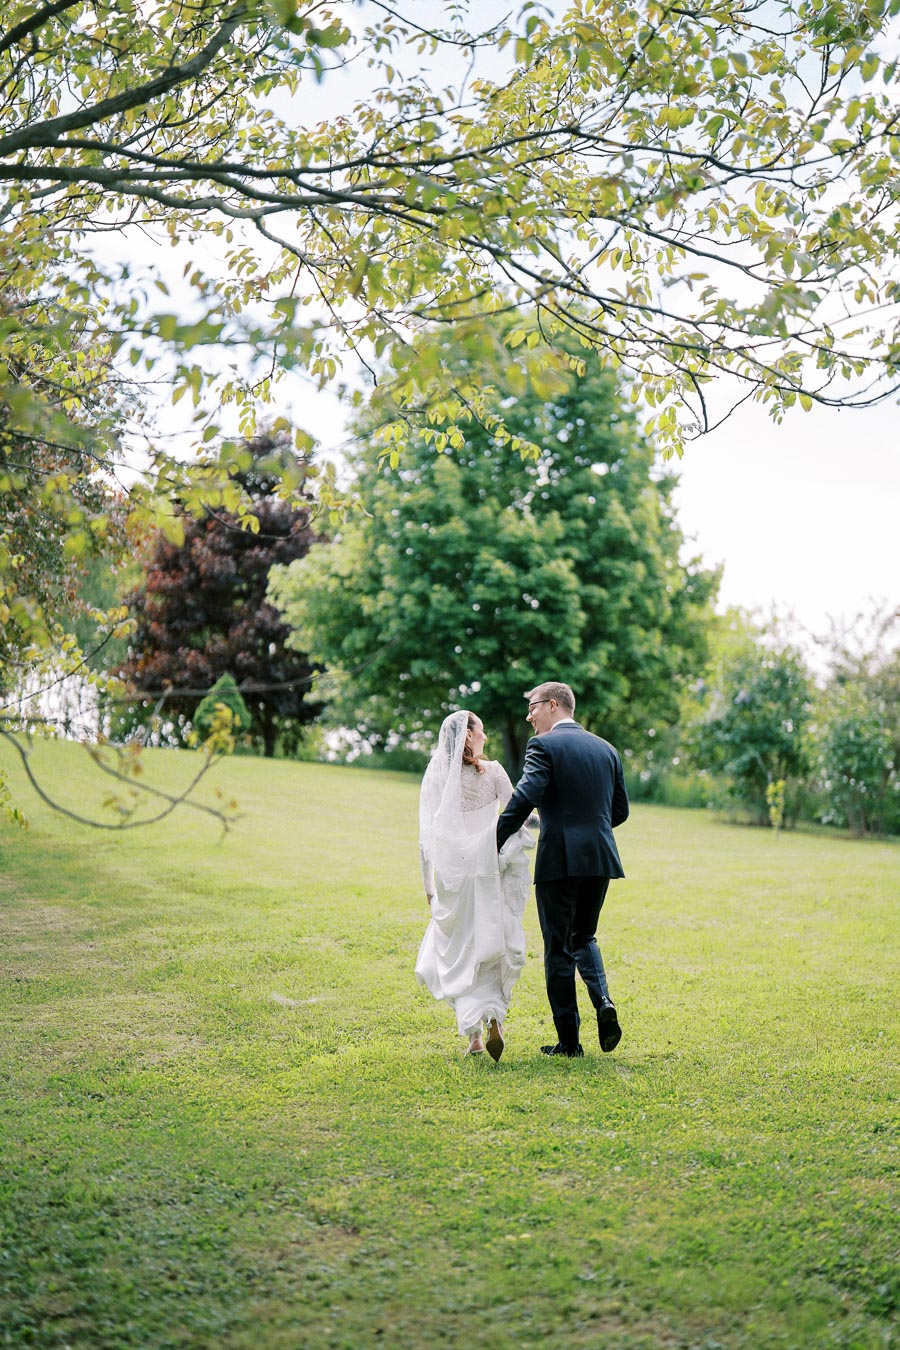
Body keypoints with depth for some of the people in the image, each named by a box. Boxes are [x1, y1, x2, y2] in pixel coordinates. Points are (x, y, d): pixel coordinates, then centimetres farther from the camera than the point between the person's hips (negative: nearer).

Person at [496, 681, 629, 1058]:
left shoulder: (543, 746, -6)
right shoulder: (606, 749, 12)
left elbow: (525, 798, -20)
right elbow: (620, 810, 13)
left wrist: (493, 843, -17)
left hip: (559, 860, -5)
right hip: (600, 858, 6)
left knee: (559, 949, 5)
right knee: (583, 937, 23)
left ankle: (568, 1040, 8)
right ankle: (603, 1002, -1)